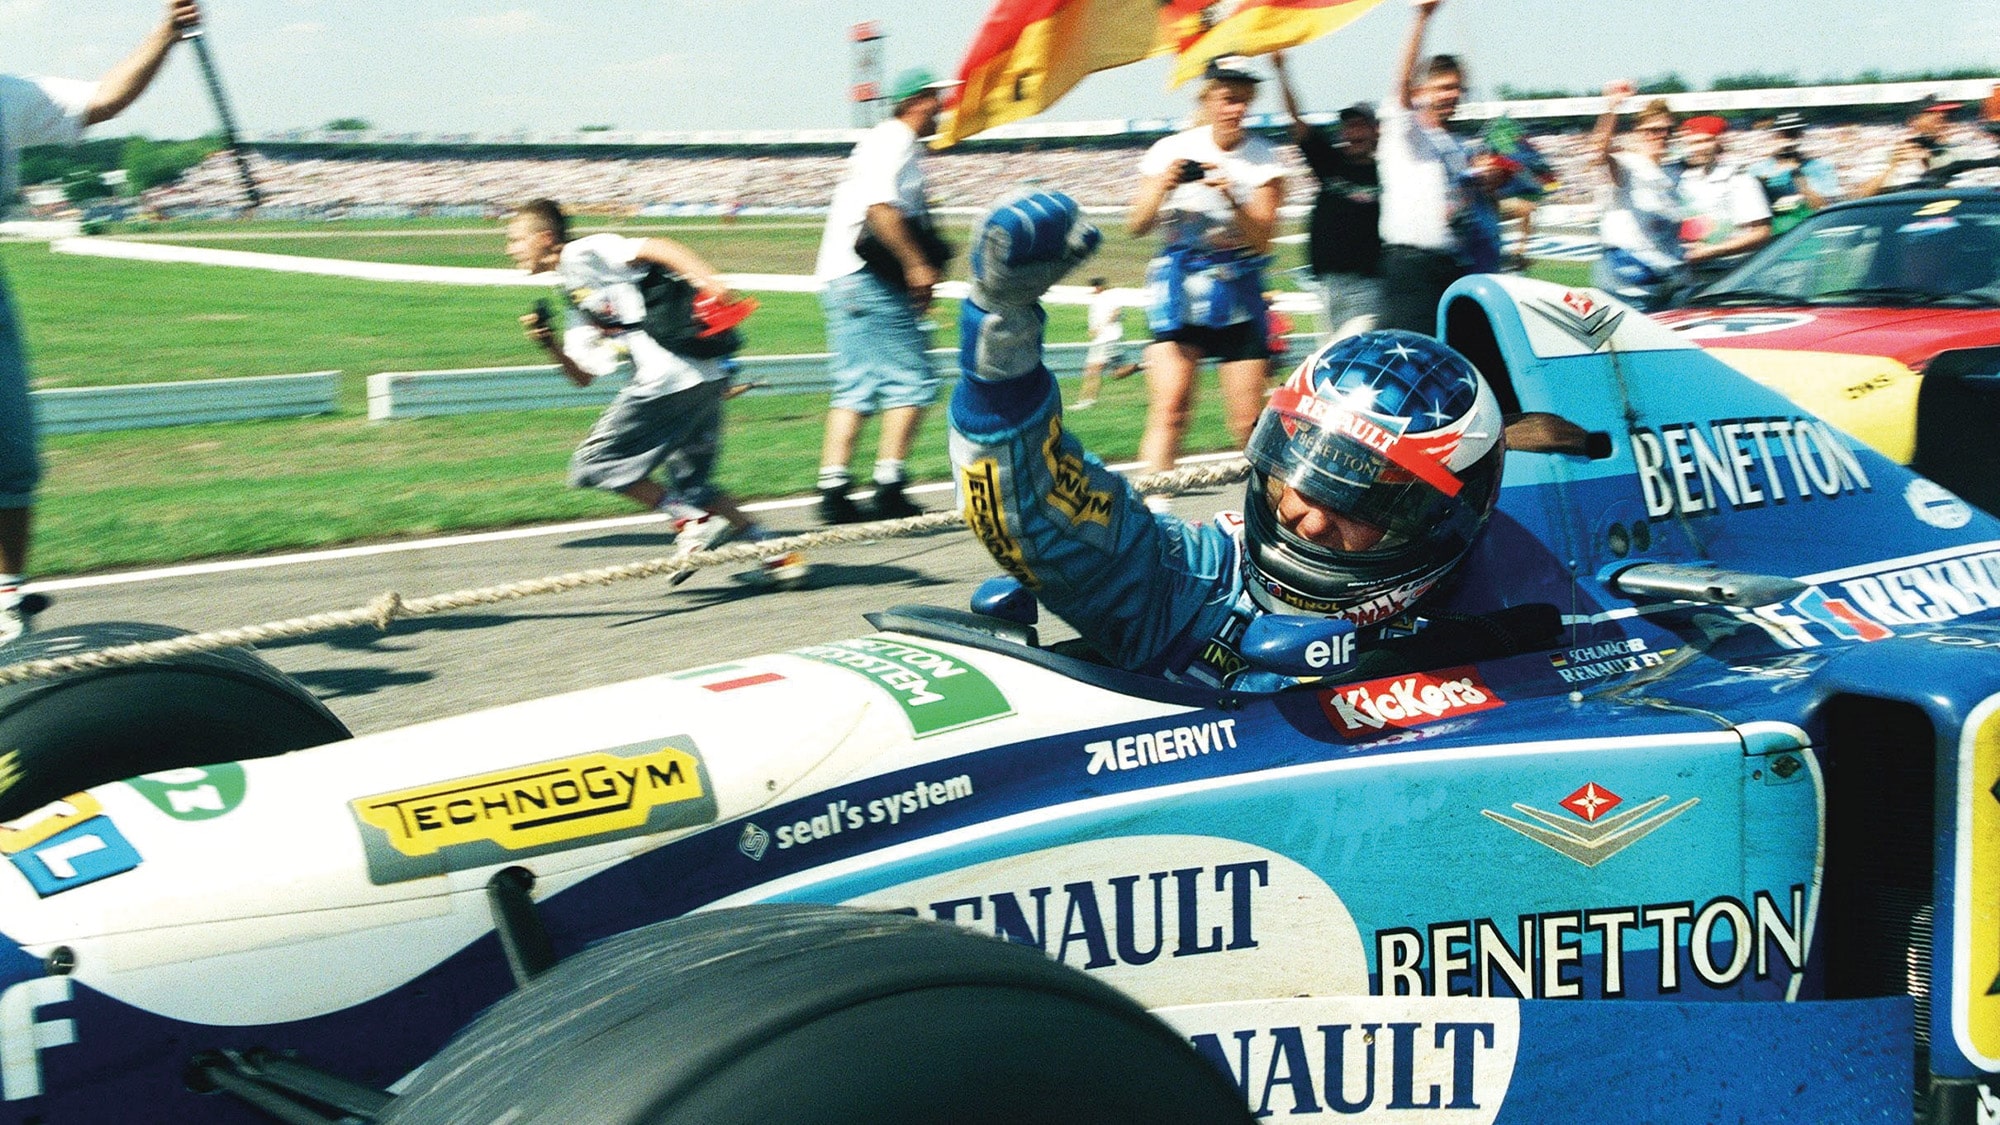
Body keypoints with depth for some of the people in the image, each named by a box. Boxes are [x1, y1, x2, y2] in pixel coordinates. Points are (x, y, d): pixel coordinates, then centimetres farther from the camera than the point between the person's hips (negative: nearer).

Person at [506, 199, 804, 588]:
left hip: (668, 377, -10)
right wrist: (550, 345, 8)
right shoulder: (572, 300, 26)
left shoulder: (583, 253, 0)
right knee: (690, 484, 20)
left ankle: (694, 524, -5)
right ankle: (780, 553, 15)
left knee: (593, 463, 0)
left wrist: (709, 281, -26)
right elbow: (584, 376, 25)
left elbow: (656, 248, -13)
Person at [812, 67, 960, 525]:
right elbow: (879, 206, -23)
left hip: (843, 281, 10)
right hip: (869, 281, -10)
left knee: (856, 387, 8)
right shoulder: (894, 142, -8)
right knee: (913, 379, -8)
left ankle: (833, 491, 3)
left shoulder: (883, 142, 24)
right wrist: (917, 265, -22)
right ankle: (888, 489, -9)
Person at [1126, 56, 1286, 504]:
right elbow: (1137, 226, 0)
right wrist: (1163, 185, -18)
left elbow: (1262, 238, -8)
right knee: (1170, 408, -17)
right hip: (1178, 285, -1)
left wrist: (1233, 198, -24)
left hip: (1238, 292, 1)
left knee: (1249, 423, 0)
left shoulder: (1264, 158, 1)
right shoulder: (1172, 149, 2)